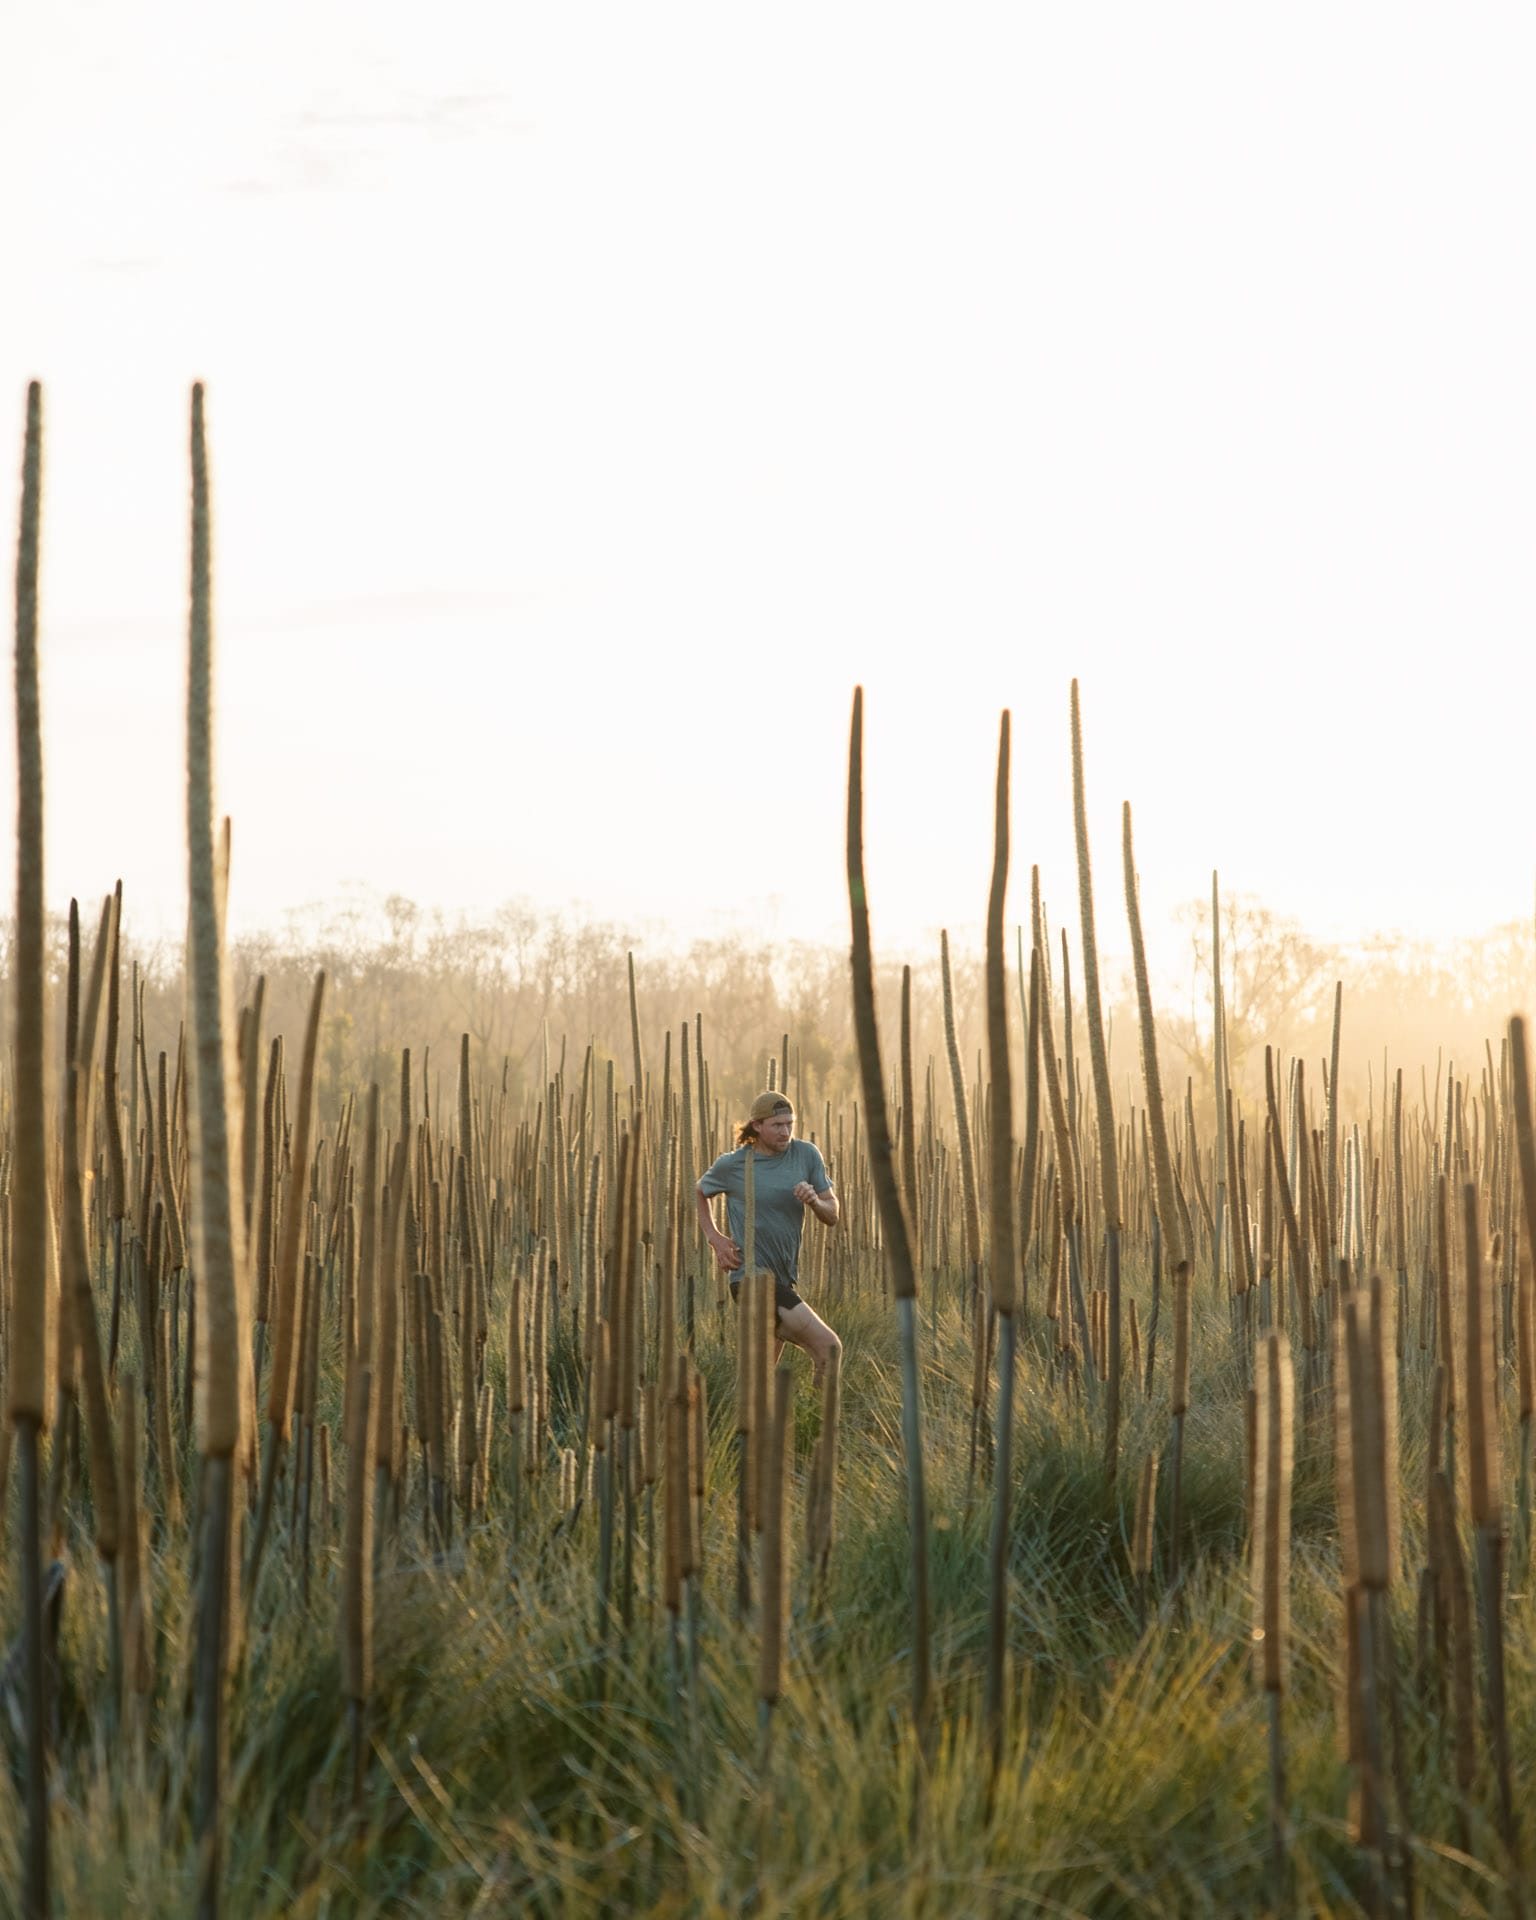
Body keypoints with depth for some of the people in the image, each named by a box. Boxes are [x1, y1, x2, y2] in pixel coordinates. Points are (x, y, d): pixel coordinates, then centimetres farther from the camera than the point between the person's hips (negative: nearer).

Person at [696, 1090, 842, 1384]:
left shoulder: (807, 1155, 4)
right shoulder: (733, 1165, -4)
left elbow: (832, 1216, 6)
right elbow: (698, 1191, 16)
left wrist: (815, 1201, -16)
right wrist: (715, 1238, 4)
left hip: (786, 1279, 6)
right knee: (829, 1348, -17)